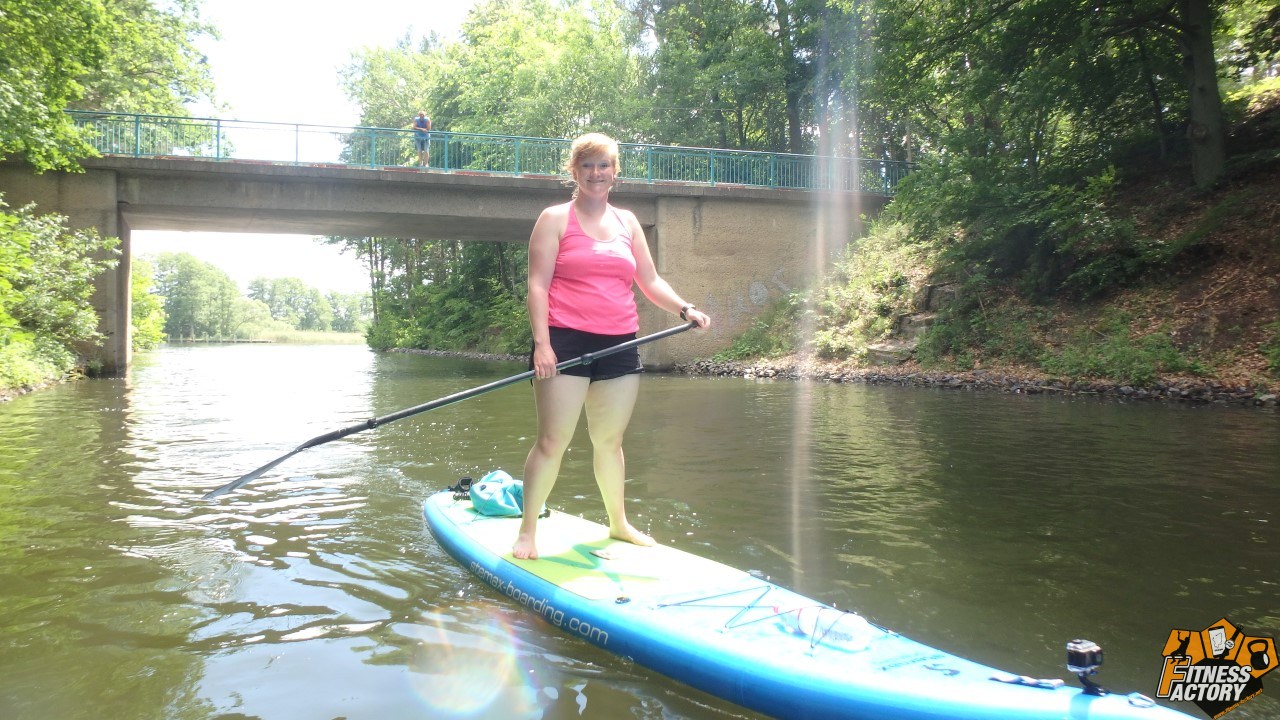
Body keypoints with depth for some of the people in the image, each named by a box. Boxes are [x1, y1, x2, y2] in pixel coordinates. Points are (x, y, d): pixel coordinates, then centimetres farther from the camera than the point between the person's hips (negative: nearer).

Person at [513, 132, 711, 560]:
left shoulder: (627, 221, 16)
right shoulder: (555, 219, 2)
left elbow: (650, 281, 18)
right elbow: (538, 284, -5)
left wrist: (685, 310, 1)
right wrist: (541, 343, -16)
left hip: (619, 346, 4)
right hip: (566, 343, -4)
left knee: (610, 441, 12)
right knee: (553, 441, -4)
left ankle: (619, 523, 28)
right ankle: (527, 530, 8)